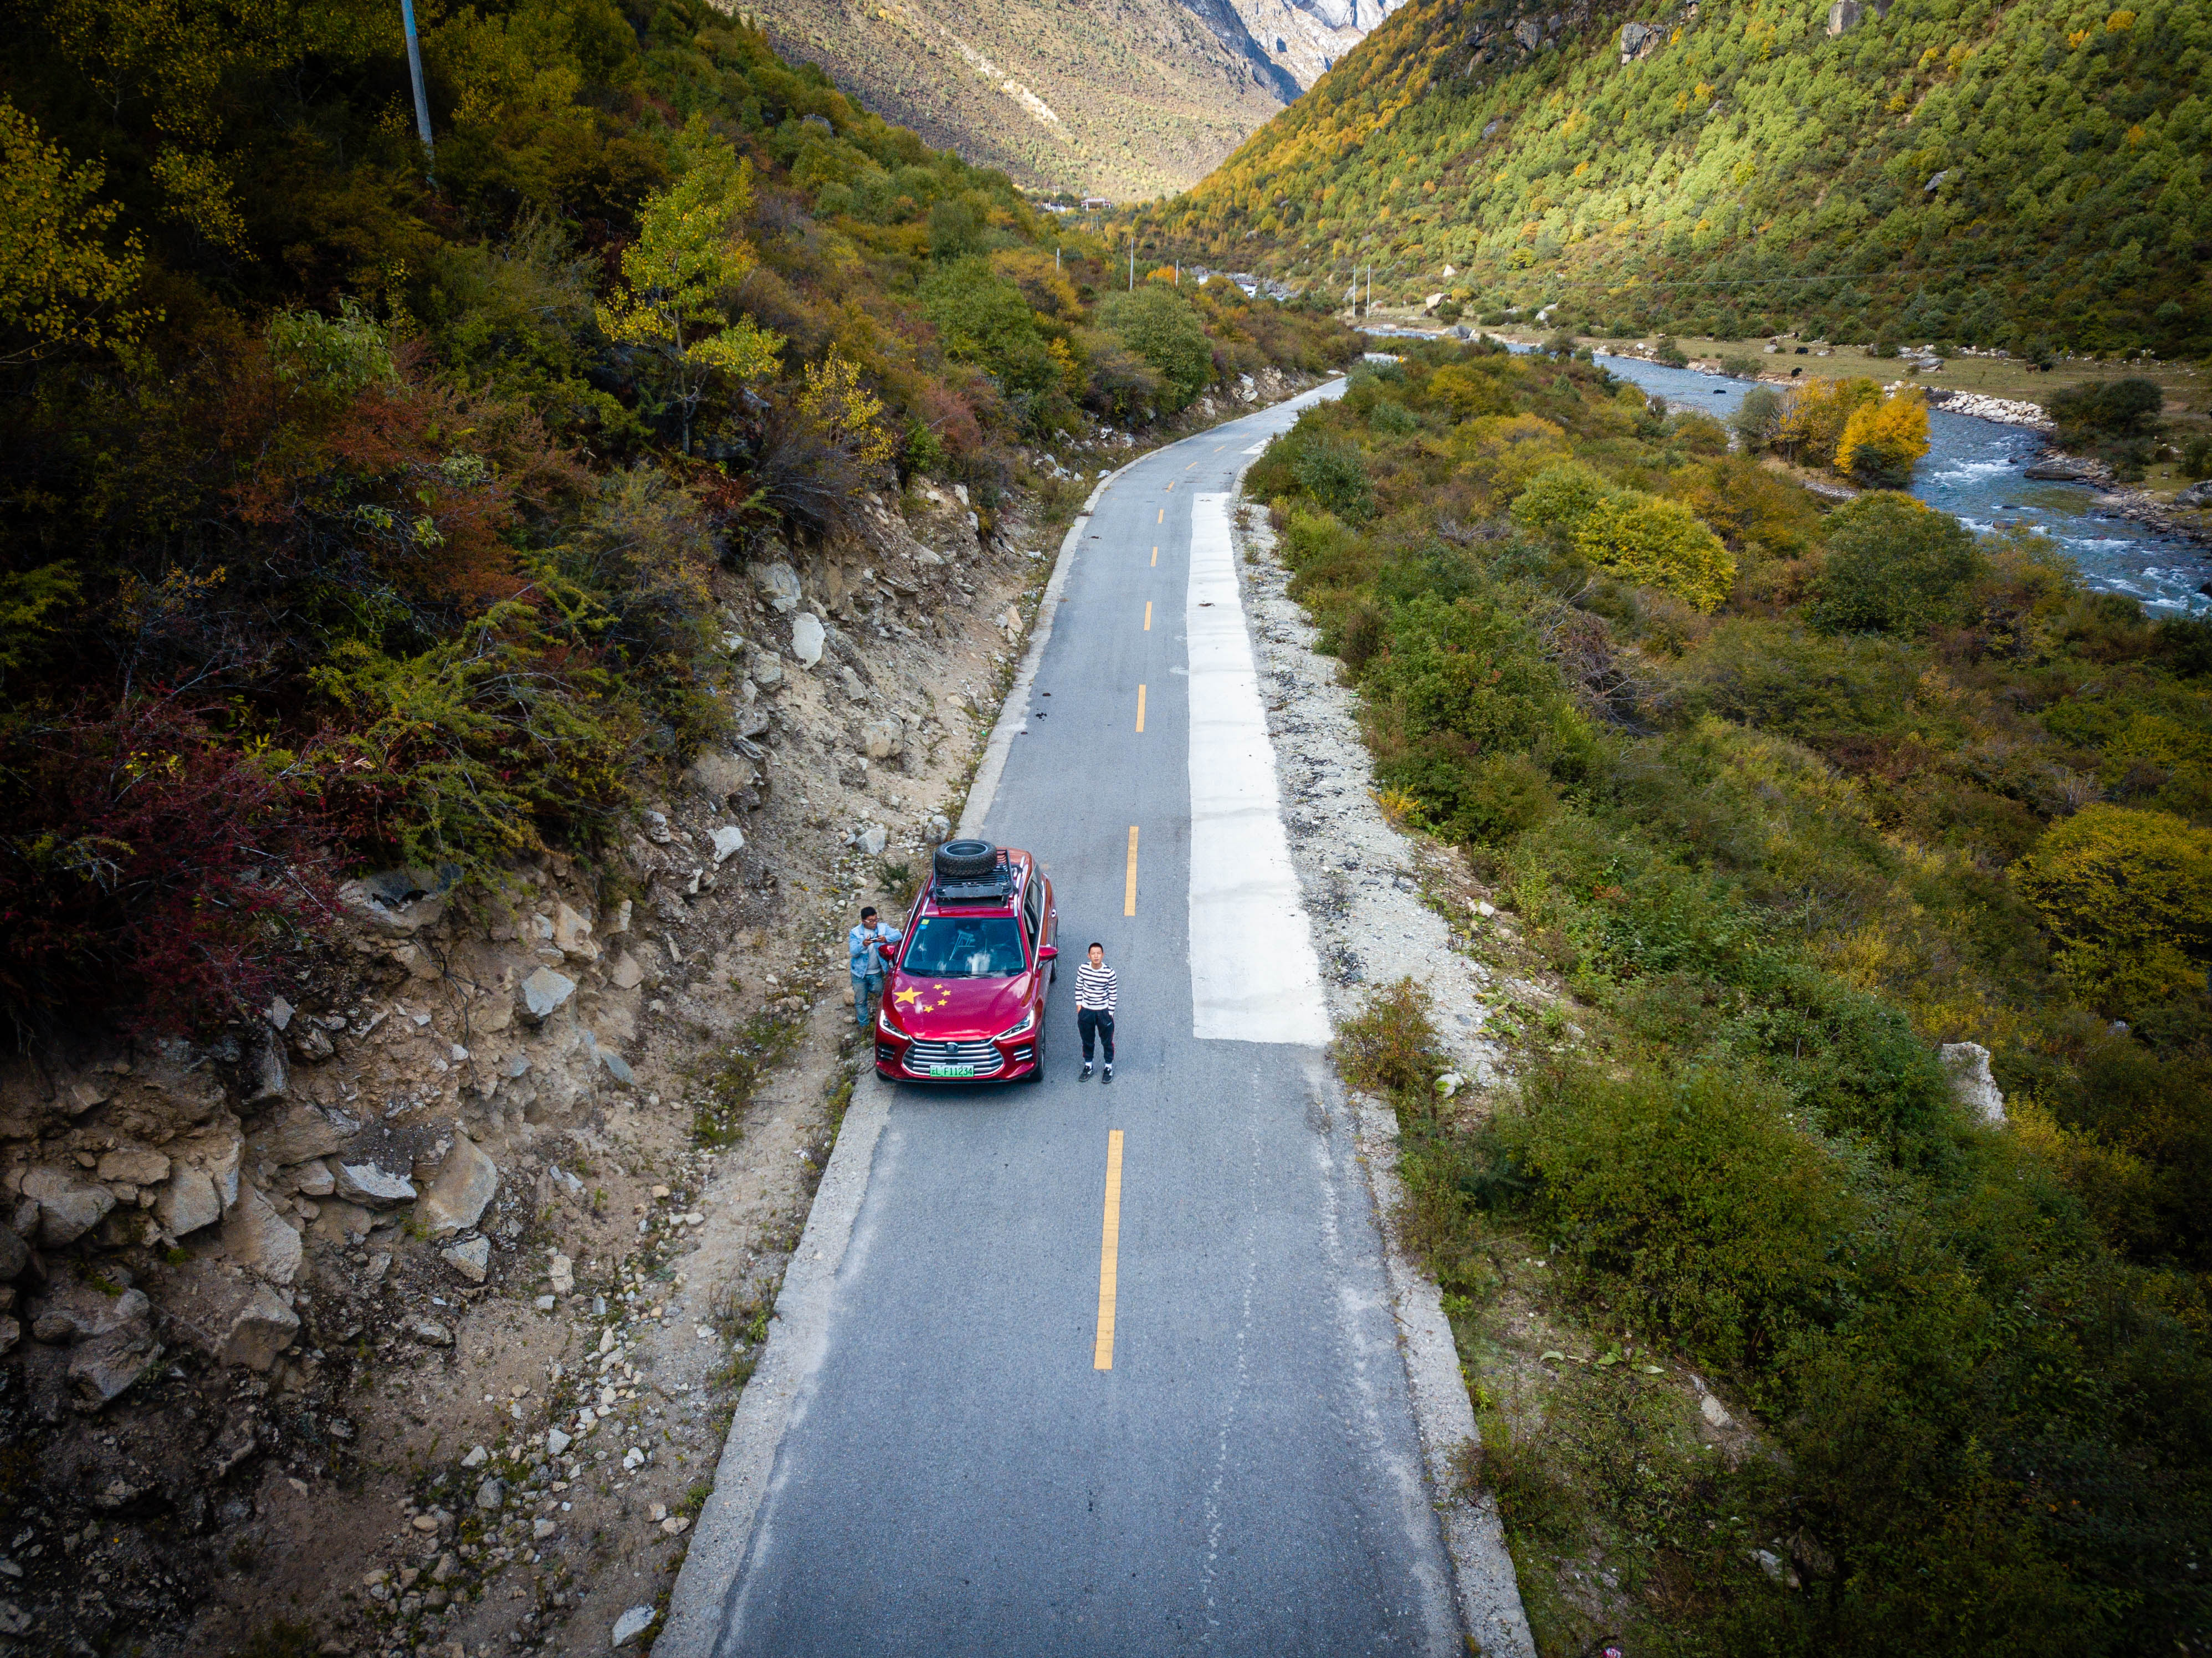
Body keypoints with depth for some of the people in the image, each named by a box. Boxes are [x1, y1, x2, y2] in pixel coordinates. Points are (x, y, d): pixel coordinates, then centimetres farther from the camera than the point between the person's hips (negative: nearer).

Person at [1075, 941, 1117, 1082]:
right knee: (1087, 1040, 17)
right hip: (1086, 1010, 2)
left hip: (1103, 1011, -2)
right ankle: (1088, 1066, 37)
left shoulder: (1109, 972, -17)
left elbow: (1113, 994, -8)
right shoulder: (1083, 969, -12)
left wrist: (1110, 1013, -6)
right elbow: (1079, 987, 3)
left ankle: (1109, 1067, 32)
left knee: (1107, 1040, 13)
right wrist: (1079, 1004, 1)